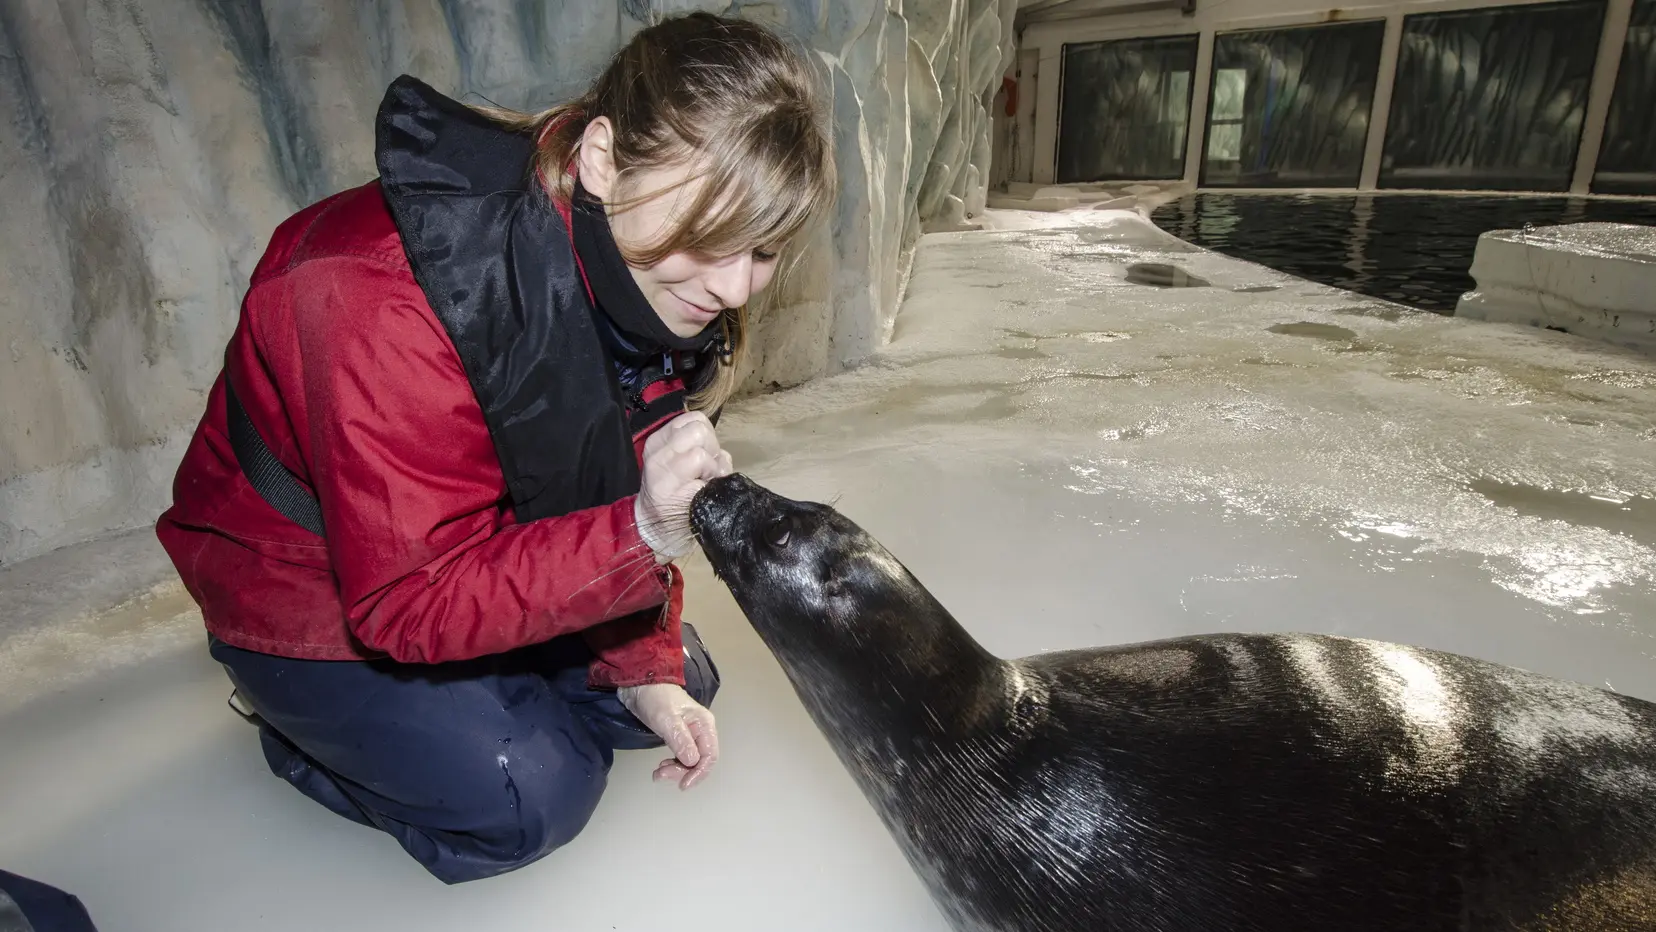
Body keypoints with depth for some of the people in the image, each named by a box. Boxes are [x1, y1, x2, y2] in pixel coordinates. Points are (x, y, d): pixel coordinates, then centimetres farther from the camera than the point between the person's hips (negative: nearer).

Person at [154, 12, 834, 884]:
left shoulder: (664, 276, -14)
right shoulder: (384, 305, -37)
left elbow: (624, 493, -4)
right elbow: (407, 599, -33)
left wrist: (646, 669, -10)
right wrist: (639, 533, -46)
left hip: (488, 541, 7)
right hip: (310, 590, -6)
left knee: (678, 688, 4)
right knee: (529, 800, -14)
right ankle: (297, 712, 11)